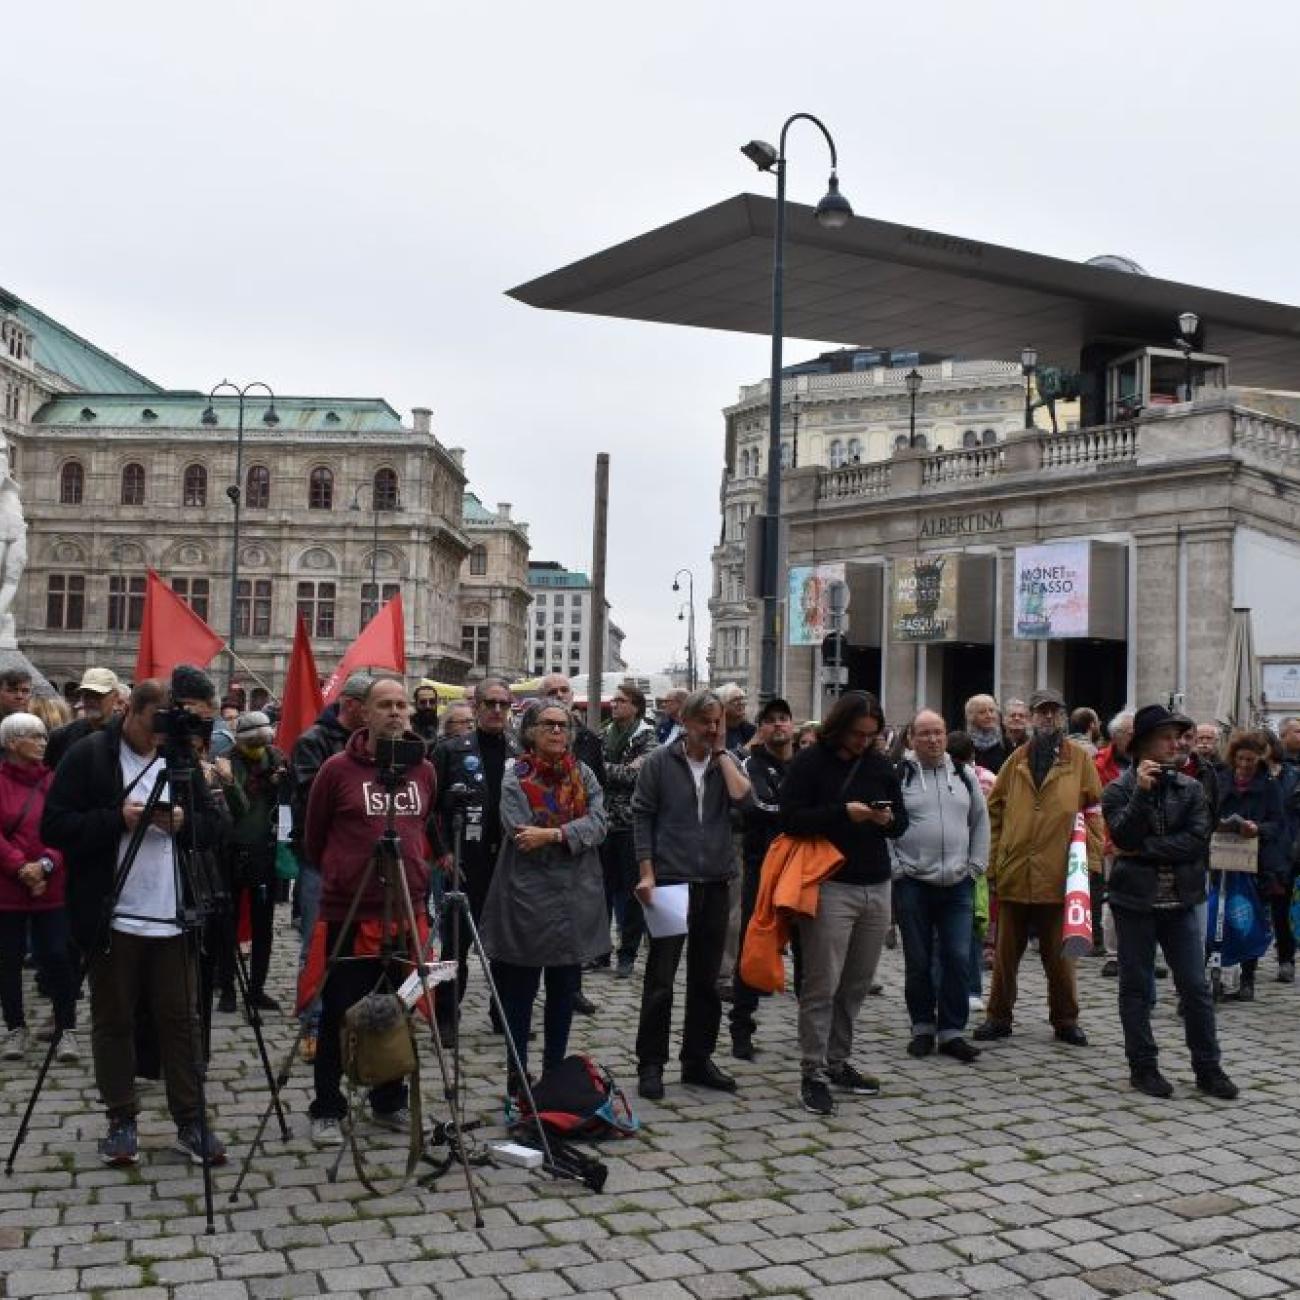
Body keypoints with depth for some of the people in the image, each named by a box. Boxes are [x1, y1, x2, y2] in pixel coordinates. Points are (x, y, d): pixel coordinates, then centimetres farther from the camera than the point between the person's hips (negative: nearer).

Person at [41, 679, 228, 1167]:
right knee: (113, 1022, 8)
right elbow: (54, 827, -9)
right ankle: (121, 1122, 21)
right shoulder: (87, 755, -4)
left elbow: (211, 830, 9)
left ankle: (191, 1122, 15)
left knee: (181, 1020, 6)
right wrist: (118, 818, -20)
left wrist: (183, 821, -12)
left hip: (172, 918, 3)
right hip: (113, 918, -3)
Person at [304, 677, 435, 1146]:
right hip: (349, 914, -4)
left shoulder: (424, 770, 5)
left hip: (407, 913, 4)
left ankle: (390, 1103, 28)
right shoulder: (338, 769, -6)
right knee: (338, 1016, 5)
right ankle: (327, 1111, 19)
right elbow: (314, 838, 6)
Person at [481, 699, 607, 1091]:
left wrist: (553, 834, -19)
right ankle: (516, 1079, 15)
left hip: (575, 899, 4)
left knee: (564, 992, 13)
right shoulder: (516, 776, -5)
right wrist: (575, 834, -11)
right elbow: (520, 835, -17)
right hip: (528, 898, -4)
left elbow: (598, 824, -7)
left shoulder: (583, 774, 8)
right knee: (520, 992, 4)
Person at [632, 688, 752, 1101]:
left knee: (706, 979, 12)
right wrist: (646, 874, -9)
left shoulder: (726, 761, 8)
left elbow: (742, 796, -11)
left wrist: (721, 752, -7)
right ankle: (651, 1064, 10)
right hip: (669, 881, -4)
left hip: (714, 883, 4)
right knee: (660, 979, 1)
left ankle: (698, 1060, 23)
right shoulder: (660, 762, -1)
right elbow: (641, 817, -3)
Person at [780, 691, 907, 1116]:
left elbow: (902, 822, 18)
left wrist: (889, 819, -5)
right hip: (830, 886, -5)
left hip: (876, 887, 6)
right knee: (822, 985, -5)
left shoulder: (881, 765, 13)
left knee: (856, 985, 10)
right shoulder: (810, 762, -4)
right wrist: (842, 813, -19)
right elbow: (790, 817, -11)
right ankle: (813, 1073, 2)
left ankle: (838, 1062, 22)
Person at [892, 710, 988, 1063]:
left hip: (958, 887, 3)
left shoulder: (964, 776, 10)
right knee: (918, 963, 6)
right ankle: (923, 1028, 19)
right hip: (912, 885, -3)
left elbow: (981, 822, 15)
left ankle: (952, 1031, 10)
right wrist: (894, 869, -7)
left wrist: (975, 866, 7)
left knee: (958, 959, 0)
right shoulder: (897, 776, -2)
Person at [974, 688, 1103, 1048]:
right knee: (1006, 951, 10)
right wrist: (993, 861, 2)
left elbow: (1093, 812, 1)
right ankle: (999, 1016, 21)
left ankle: (1065, 1020, 21)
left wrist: (1091, 860, -6)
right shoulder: (1016, 761, 7)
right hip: (1013, 873, 2)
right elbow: (994, 812, 8)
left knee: (1058, 954, 9)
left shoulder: (1079, 760, 2)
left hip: (1058, 874, -2)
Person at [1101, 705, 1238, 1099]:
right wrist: (1142, 791, -22)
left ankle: (1208, 1067, 14)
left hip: (1181, 901, 2)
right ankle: (1143, 1067, 16)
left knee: (1196, 987, 5)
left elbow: (1197, 840, -8)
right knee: (1136, 988, 6)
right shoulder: (1119, 789, -3)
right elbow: (1124, 838, -16)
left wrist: (1145, 850, -13)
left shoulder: (1190, 789, 4)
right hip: (1135, 901, -2)